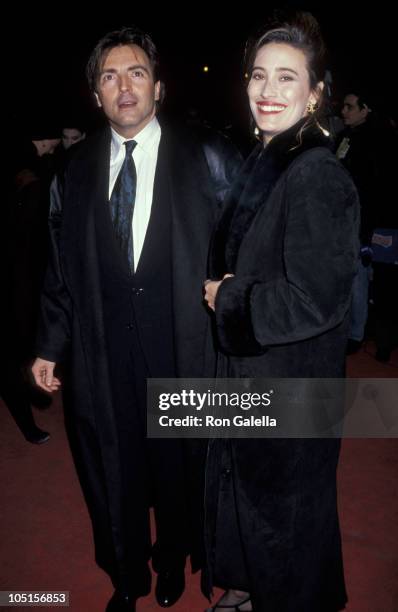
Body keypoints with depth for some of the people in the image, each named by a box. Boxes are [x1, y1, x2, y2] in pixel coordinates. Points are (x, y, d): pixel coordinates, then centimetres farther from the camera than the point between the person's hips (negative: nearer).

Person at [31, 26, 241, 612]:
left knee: (179, 469, 17)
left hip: (183, 348, -2)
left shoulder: (208, 159, -3)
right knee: (113, 475, 16)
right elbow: (61, 265, 7)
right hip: (102, 357, 2)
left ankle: (173, 561, 48)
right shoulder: (77, 170, 6)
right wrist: (50, 345, 6)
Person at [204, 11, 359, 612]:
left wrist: (225, 299, -16)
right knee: (239, 482, 25)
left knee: (284, 502, 15)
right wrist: (219, 288, -4)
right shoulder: (261, 162, 5)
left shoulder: (318, 175, -23)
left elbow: (312, 300, -26)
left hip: (291, 380, -9)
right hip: (246, 369, 9)